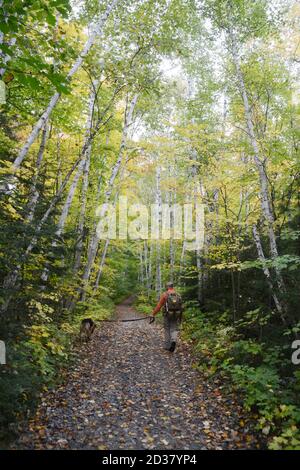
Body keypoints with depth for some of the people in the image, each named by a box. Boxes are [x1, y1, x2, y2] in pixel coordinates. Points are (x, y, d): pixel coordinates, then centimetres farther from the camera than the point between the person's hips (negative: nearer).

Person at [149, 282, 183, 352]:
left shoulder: (165, 295, -7)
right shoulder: (178, 295, 3)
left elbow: (158, 306, -11)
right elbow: (180, 307, 6)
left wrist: (153, 315, -7)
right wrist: (180, 317, 19)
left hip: (167, 315, -2)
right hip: (176, 315, 2)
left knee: (167, 330, 13)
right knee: (174, 330, 10)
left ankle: (167, 346, 18)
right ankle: (173, 341, -18)